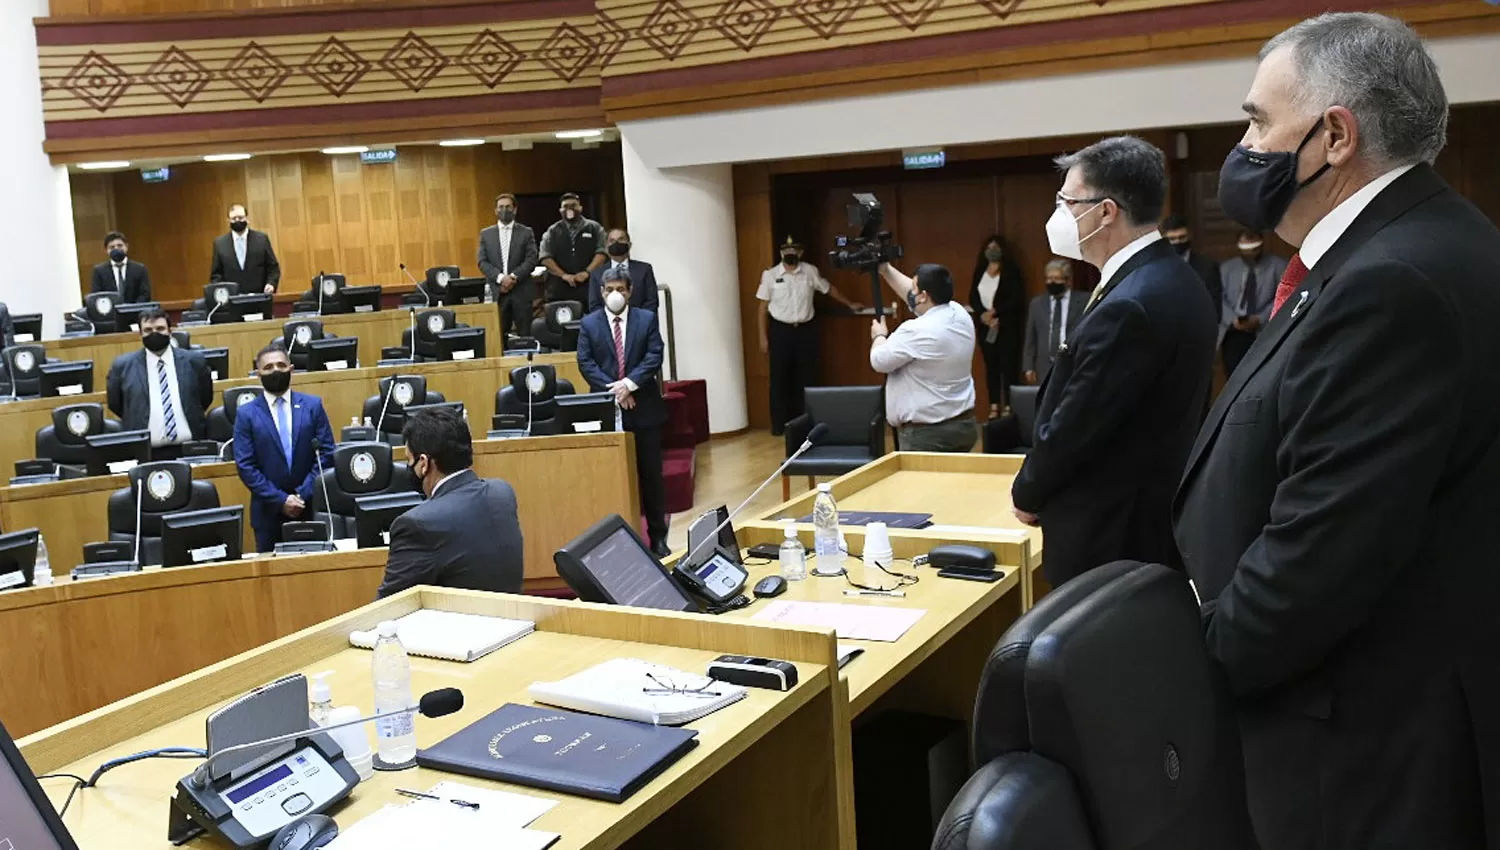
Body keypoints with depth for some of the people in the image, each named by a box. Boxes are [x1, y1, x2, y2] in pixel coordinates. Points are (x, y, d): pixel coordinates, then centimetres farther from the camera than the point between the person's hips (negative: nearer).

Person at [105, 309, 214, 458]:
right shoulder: (123, 366, 3)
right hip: (145, 453, -1)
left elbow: (206, 398, 16)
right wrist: (137, 422, 14)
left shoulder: (194, 361, 5)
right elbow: (114, 404, 14)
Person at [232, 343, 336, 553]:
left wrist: (304, 495, -9)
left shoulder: (313, 405, 4)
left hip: (310, 508, 1)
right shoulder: (246, 414, 1)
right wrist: (280, 500, -11)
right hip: (268, 512, 0)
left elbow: (326, 454, 0)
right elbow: (245, 466, -3)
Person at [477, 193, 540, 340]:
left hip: (522, 291, -1)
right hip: (497, 291, 1)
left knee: (525, 334, 0)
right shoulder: (486, 234, 11)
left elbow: (531, 260, -3)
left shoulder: (526, 232, 6)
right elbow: (482, 262, 3)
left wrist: (513, 277, -16)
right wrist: (500, 278, -13)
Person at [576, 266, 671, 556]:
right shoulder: (589, 323, 4)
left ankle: (657, 536, 16)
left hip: (644, 407, 0)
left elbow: (654, 357, -5)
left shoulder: (647, 319, 4)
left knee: (651, 473, 6)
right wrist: (613, 390, -14)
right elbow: (586, 363, -3)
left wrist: (630, 383, -19)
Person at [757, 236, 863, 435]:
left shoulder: (810, 271, 2)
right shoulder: (770, 275, -2)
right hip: (780, 331, -2)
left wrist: (850, 304, 27)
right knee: (780, 378, 1)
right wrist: (763, 337, -1)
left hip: (806, 329, 2)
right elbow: (763, 307, 1)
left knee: (806, 377, 5)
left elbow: (828, 289, 18)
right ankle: (779, 424, 9)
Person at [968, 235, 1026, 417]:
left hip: (1006, 326, -4)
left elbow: (1016, 298, -10)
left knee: (1008, 365, -5)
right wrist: (983, 314, -12)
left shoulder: (1011, 271, -3)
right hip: (985, 326, 4)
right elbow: (973, 297, 5)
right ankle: (994, 406, 10)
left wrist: (994, 311, -15)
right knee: (990, 365, 6)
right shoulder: (980, 272, 9)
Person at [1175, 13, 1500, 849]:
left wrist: (1195, 663, -13)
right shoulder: (1413, 245, 7)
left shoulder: (1392, 285, -27)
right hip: (1380, 693, 9)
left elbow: (1320, 554, -28)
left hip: (1371, 729, -9)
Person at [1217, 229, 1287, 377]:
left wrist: (1260, 319, -15)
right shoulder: (1227, 267, 17)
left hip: (1264, 333, -3)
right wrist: (1232, 319, -12)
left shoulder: (1278, 266, 7)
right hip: (1233, 332, 3)